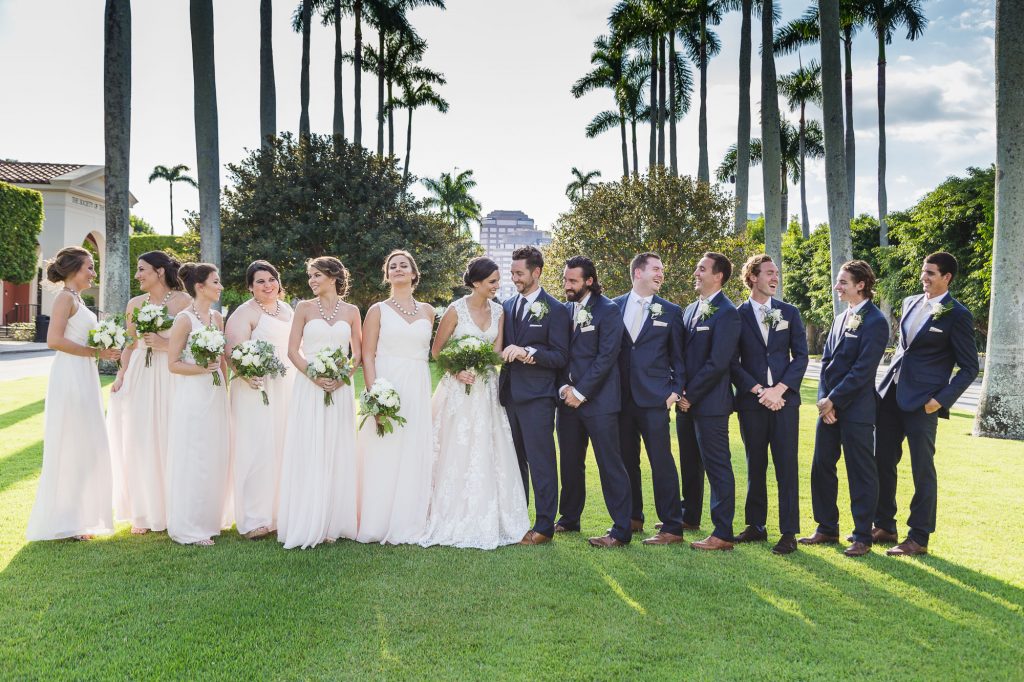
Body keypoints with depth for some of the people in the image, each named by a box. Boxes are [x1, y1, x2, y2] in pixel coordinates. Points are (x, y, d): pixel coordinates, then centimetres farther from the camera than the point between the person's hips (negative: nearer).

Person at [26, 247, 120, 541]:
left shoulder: (76, 299, 17)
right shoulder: (66, 297, -10)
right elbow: (54, 340, -21)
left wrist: (104, 350, 10)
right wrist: (96, 352, -16)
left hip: (83, 378, 10)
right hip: (70, 377, -10)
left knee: (85, 448, 13)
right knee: (69, 449, -3)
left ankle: (78, 518, 21)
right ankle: (62, 523, 5)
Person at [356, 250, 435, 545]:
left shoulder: (427, 311, 13)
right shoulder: (378, 310, 4)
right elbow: (367, 357, -2)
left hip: (418, 390, 3)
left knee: (415, 457, 4)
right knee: (384, 457, -3)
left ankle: (409, 525, 14)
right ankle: (380, 525, 7)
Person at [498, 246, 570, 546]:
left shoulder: (555, 310, -5)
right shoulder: (508, 306, 13)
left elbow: (561, 357, -9)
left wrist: (528, 352, -19)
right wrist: (507, 354, -2)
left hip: (537, 397, -6)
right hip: (510, 395, 6)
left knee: (541, 462, -2)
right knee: (515, 461, 14)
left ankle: (544, 526, 6)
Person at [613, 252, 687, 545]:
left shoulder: (671, 311, 6)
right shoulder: (614, 307, 7)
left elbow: (677, 356, 8)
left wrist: (676, 390, -2)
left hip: (654, 399, -2)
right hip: (621, 397, 3)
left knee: (662, 462, -6)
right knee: (626, 461, 12)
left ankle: (672, 527, 0)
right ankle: (633, 518, 26)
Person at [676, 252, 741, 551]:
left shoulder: (727, 313, -13)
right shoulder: (691, 309, 14)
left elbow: (717, 363, -18)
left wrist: (690, 395, -13)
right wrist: (680, 391, 4)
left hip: (710, 402, -8)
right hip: (686, 400, 9)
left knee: (717, 466, -4)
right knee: (690, 462, 20)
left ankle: (723, 534, 0)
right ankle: (689, 514, 36)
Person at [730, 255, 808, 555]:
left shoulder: (790, 312, 8)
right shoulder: (737, 315, 2)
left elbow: (801, 355, 4)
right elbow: (733, 362, 0)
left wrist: (779, 389, -9)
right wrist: (758, 390, -10)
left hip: (784, 399, 1)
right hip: (751, 401, 0)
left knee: (787, 467, -1)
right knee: (755, 466, 8)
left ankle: (789, 532, 4)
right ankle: (756, 525, 19)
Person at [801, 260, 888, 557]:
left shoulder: (875, 322, -11)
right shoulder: (840, 319, 15)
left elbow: (863, 370, -17)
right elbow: (826, 361, 11)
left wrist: (834, 400, -15)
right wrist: (823, 399, -2)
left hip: (856, 409, -8)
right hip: (829, 407, 8)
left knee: (861, 475, 2)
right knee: (821, 468, 12)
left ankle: (863, 538, 12)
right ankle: (827, 529, 24)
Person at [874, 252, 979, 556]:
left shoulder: (957, 315, -8)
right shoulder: (910, 302, 12)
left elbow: (969, 368, -6)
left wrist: (941, 400, -16)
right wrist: (889, 381, 14)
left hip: (922, 401, -7)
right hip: (891, 394, 7)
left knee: (922, 469, 1)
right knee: (882, 461, 11)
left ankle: (919, 538, 12)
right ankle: (884, 526, 25)